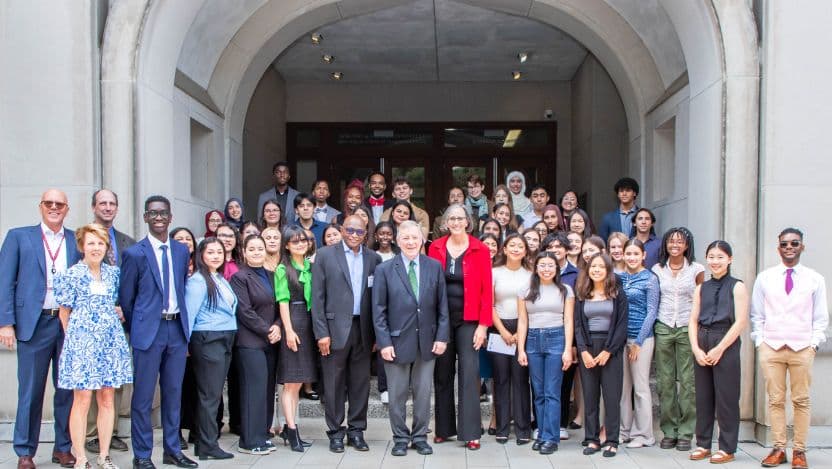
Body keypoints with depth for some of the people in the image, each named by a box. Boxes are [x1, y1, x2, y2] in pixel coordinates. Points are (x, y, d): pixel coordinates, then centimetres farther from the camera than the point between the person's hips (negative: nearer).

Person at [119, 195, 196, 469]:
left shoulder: (182, 251, 8)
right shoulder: (135, 253, -5)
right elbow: (125, 298, 1)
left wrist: (183, 322, 9)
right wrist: (138, 328, 5)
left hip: (177, 328, 4)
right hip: (148, 330, -4)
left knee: (173, 393, 12)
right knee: (143, 395, 2)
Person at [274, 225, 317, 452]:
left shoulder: (311, 266, 11)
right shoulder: (283, 269, -3)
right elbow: (283, 301, -8)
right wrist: (289, 330, -15)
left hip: (309, 324, 6)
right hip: (292, 324, -6)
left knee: (298, 382, 10)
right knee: (291, 382, -3)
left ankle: (288, 428, 17)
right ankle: (292, 430, -1)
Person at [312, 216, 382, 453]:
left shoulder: (373, 258, 8)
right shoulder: (325, 255, 0)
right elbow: (317, 296, -3)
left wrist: (377, 333, 3)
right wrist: (321, 333, -8)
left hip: (362, 328, 3)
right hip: (335, 328, -2)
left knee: (360, 383, 8)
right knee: (334, 384, 4)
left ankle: (356, 431, 20)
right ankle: (336, 432, 16)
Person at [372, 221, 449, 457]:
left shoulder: (435, 267, 3)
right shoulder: (384, 269, -2)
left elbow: (442, 305, 4)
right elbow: (379, 310, -3)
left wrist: (442, 336, -3)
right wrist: (384, 342, -9)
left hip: (427, 341, 2)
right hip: (397, 341, -1)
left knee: (423, 392, 9)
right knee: (397, 394, 7)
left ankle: (420, 437, 23)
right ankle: (400, 438, 21)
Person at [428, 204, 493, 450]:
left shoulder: (480, 250, -2)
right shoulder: (436, 248, 4)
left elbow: (486, 290, -4)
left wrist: (483, 324, -9)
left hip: (469, 320, -2)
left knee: (469, 373, -3)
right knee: (442, 373, 9)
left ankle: (470, 432, 3)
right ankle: (443, 428, 19)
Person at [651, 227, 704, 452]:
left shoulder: (696, 269, 2)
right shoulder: (658, 269, 8)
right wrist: (651, 325, 4)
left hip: (687, 329, -2)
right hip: (663, 329, 2)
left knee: (687, 381, -3)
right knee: (665, 381, 4)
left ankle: (685, 433, 6)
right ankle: (668, 431, 13)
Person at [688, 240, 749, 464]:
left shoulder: (737, 287, -2)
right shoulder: (701, 288, 12)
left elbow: (740, 322, -8)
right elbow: (693, 321, 9)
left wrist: (719, 349, -12)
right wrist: (696, 348, -5)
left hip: (726, 346, -4)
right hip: (702, 346, 5)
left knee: (726, 398, 0)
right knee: (703, 397, 8)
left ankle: (727, 448, 10)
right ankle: (703, 444, 18)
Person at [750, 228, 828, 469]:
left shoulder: (815, 279, 6)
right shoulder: (764, 278, 8)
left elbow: (821, 318, 8)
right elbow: (756, 315, 11)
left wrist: (813, 344, -2)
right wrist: (759, 341, 2)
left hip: (802, 348, 0)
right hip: (770, 347, 1)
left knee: (801, 401, 3)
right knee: (775, 400, 3)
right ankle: (778, 449, 10)